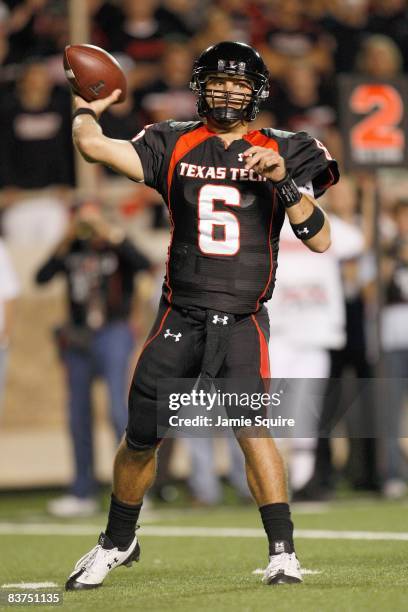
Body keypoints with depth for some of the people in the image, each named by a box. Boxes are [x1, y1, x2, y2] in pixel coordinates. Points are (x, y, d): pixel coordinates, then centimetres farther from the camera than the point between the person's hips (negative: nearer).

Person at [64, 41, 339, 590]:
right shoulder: (174, 146, 6)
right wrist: (88, 109, 13)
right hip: (179, 318, 2)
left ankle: (283, 551, -16)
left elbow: (320, 240, -5)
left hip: (242, 323, -2)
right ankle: (118, 542, 31)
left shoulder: (282, 152, 3)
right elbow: (93, 146, -5)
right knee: (141, 437, 8)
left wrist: (285, 181, -17)